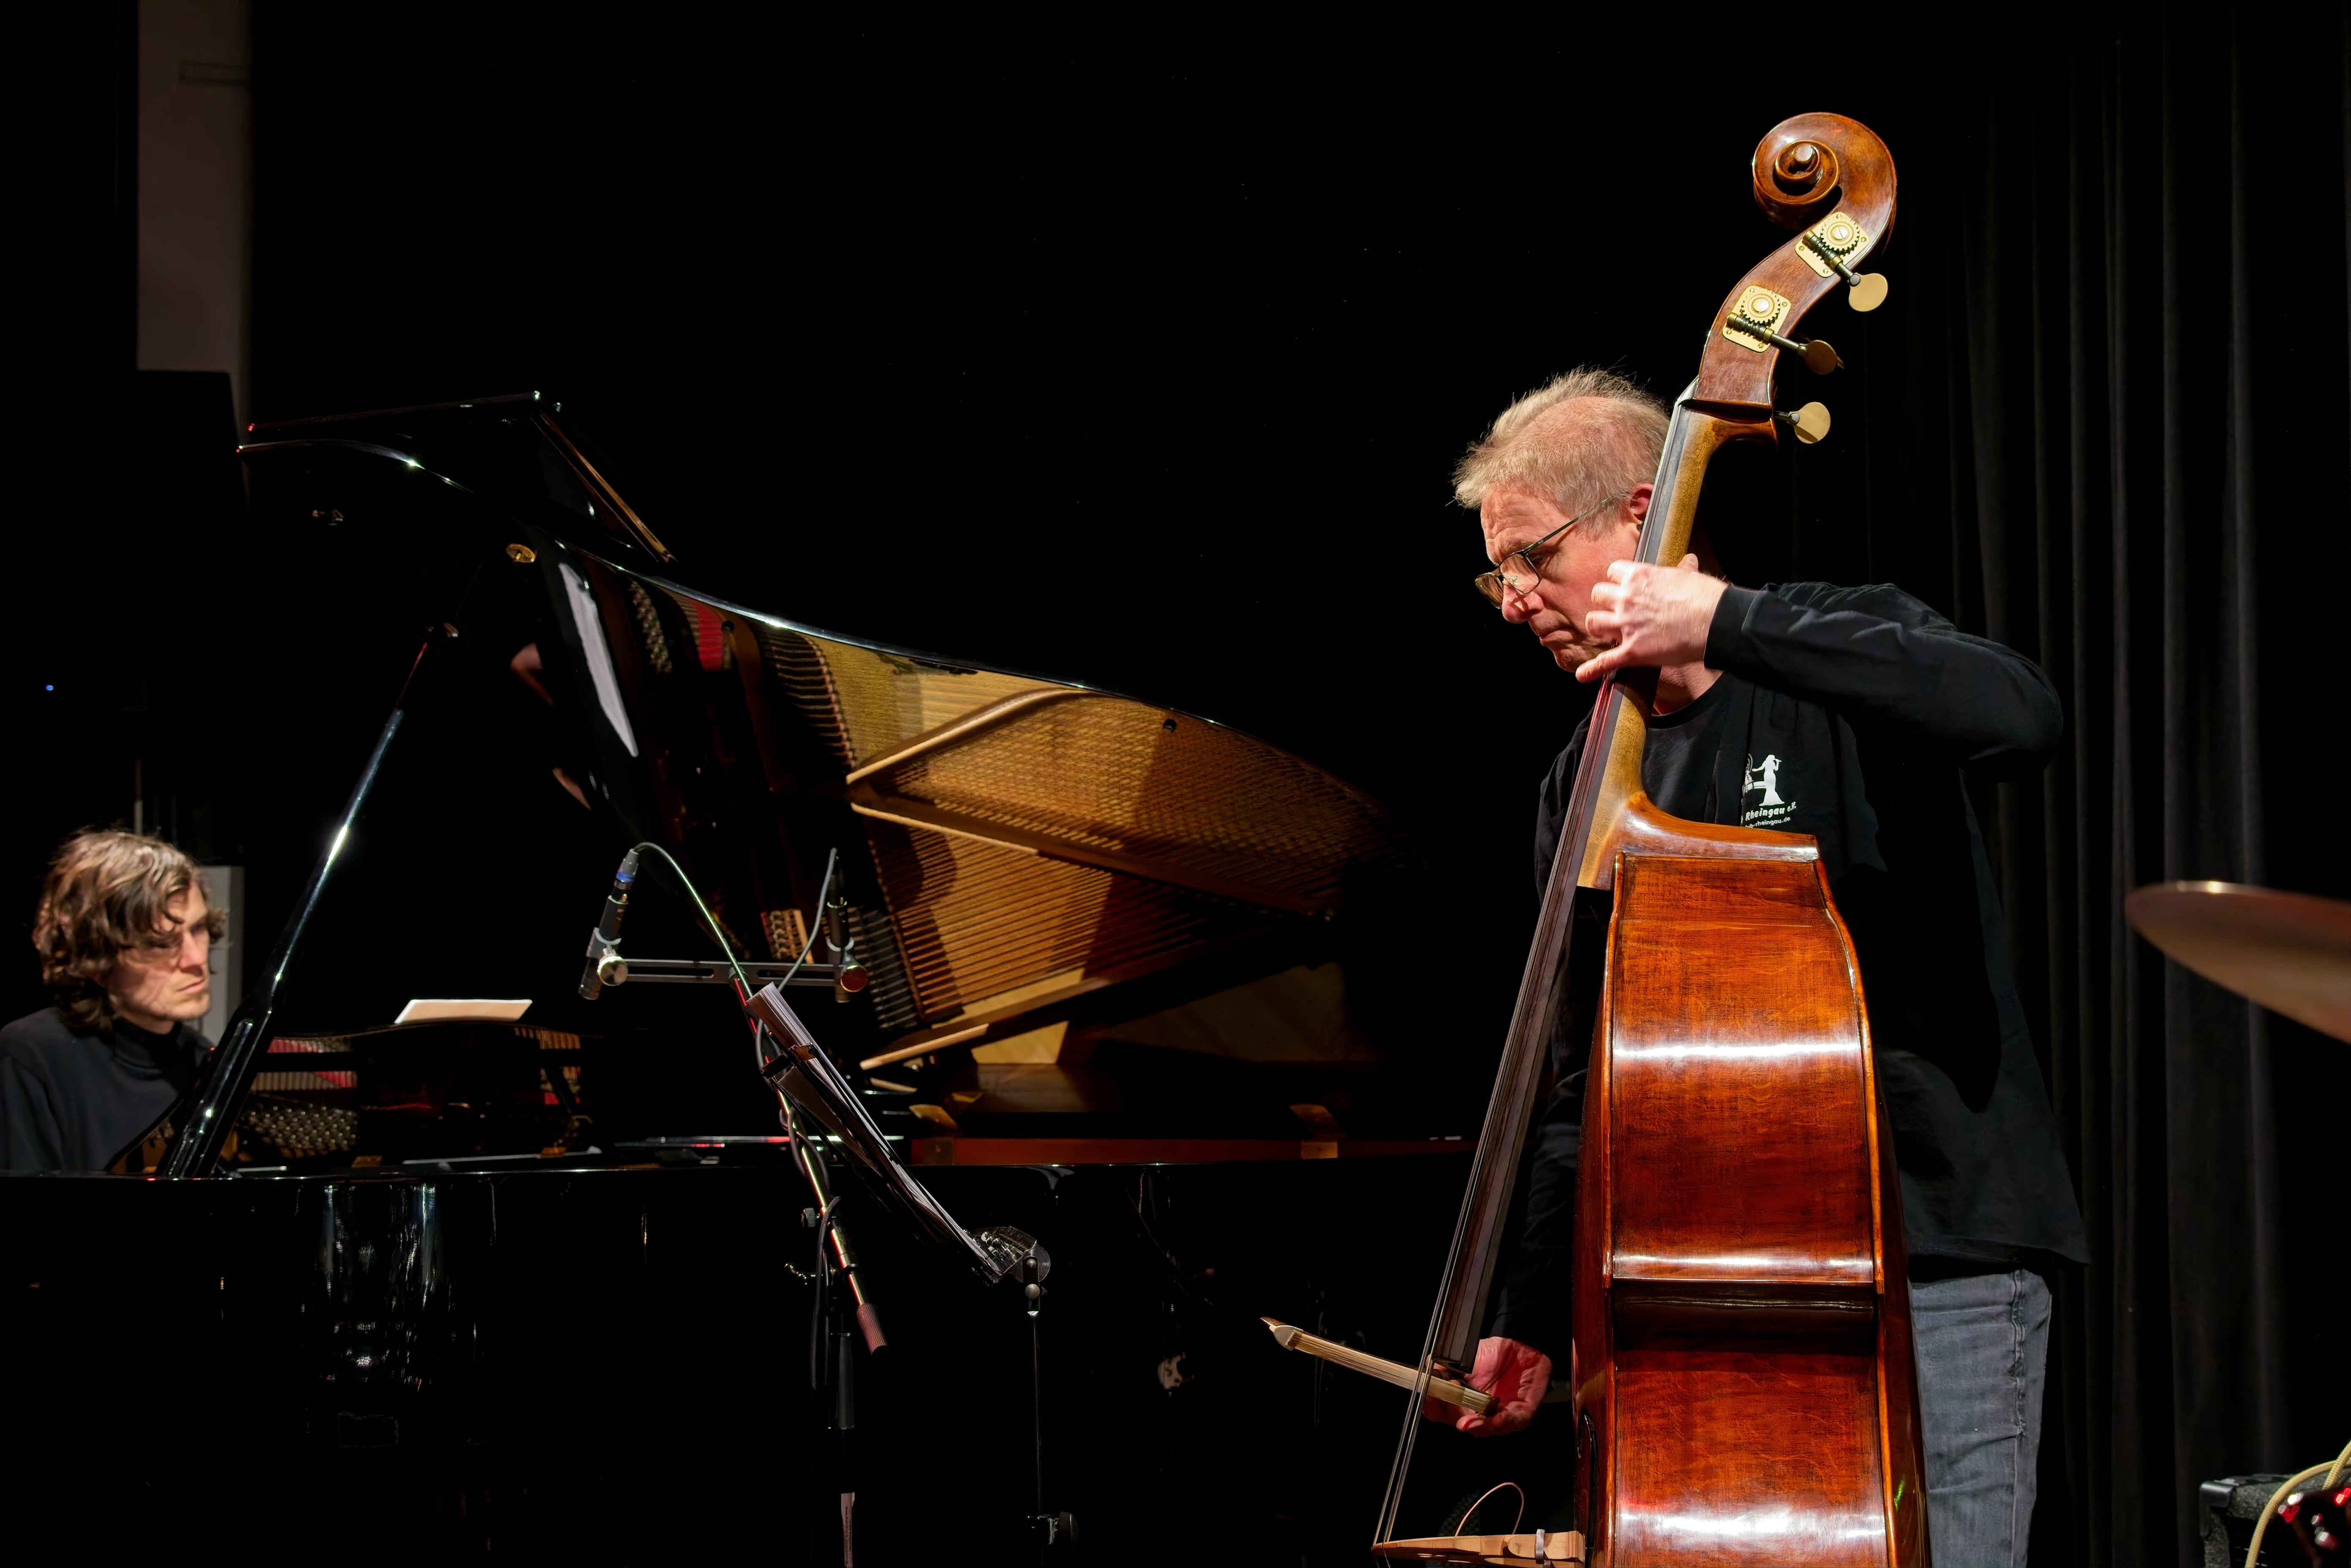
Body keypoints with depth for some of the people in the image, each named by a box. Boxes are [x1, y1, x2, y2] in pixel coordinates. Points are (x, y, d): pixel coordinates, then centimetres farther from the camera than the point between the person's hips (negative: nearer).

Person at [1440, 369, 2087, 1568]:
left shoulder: (1843, 653, -4)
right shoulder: (1586, 790, 13)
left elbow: (2020, 717, -28)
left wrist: (1725, 623, -26)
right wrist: (1530, 1320, 13)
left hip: (1931, 1262, -5)